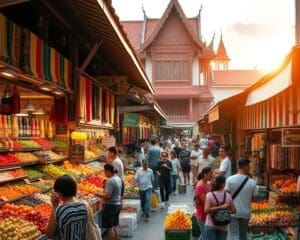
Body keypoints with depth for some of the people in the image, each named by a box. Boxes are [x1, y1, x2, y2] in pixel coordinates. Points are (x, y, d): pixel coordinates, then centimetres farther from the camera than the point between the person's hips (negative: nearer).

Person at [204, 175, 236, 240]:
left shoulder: (209, 195, -8)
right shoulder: (228, 196, -3)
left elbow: (207, 210, -20)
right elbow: (234, 211, 2)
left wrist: (220, 207, -14)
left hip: (210, 226, -2)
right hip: (223, 227, 2)